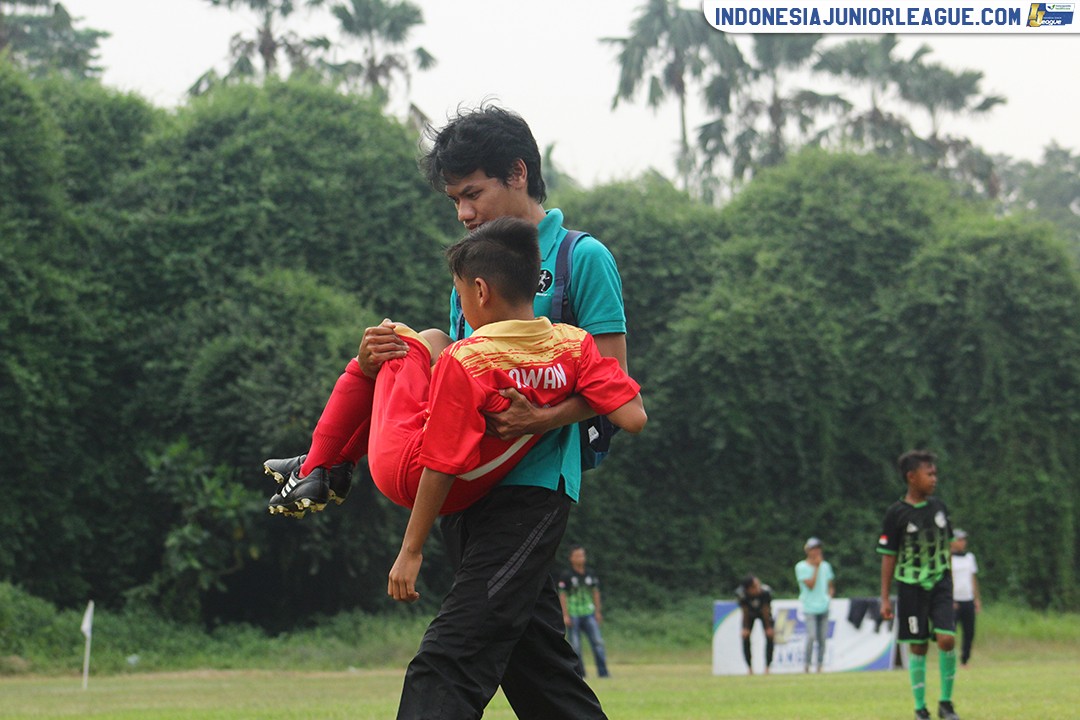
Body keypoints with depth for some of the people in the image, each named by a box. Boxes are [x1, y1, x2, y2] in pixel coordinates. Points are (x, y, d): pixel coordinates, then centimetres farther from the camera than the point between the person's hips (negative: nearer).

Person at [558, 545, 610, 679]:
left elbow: (595, 592, 15)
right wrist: (565, 615, -9)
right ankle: (579, 673, 7)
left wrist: (598, 611, 13)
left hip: (588, 613, 3)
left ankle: (603, 671, -8)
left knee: (598, 641, -8)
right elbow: (562, 596, -4)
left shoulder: (590, 574, 7)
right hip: (573, 616, -3)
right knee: (575, 646, 0)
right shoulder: (567, 576, -4)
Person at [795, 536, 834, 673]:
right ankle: (806, 667, -8)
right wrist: (816, 567, -11)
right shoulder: (801, 567, -3)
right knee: (811, 637, -16)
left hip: (823, 607, 5)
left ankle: (819, 667, 8)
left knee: (822, 639, 2)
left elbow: (831, 585, 22)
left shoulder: (825, 566, 12)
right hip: (810, 608, -5)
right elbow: (810, 585, -14)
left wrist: (829, 595, 3)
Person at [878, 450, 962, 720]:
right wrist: (885, 599, -3)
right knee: (918, 647, 1)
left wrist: (950, 586, 17)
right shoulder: (897, 513, -6)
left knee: (947, 639, -12)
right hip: (911, 586, -3)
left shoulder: (938, 507, 6)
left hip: (940, 583, 3)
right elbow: (888, 556, -2)